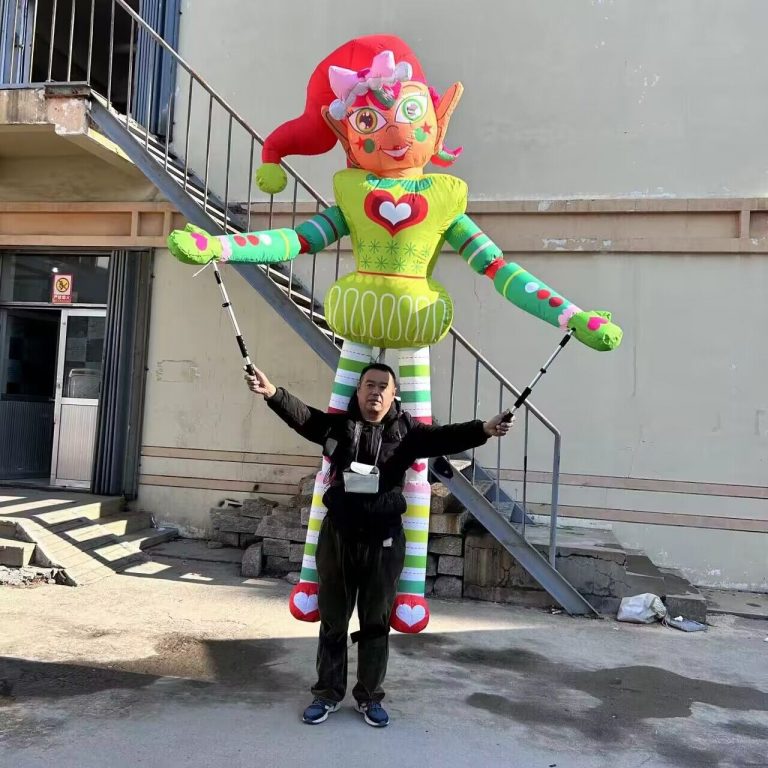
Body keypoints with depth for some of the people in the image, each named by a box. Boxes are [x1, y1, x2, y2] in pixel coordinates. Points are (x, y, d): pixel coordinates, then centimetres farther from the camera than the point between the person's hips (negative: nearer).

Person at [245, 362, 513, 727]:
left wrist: (483, 429, -30)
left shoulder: (406, 431, -1)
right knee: (333, 621, 13)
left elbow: (444, 437, -13)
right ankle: (327, 693, 29)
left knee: (376, 623, 12)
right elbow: (302, 416, -12)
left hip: (383, 541, 0)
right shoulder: (338, 424, 1)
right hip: (337, 537, 1)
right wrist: (272, 392, -30)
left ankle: (369, 696, 28)